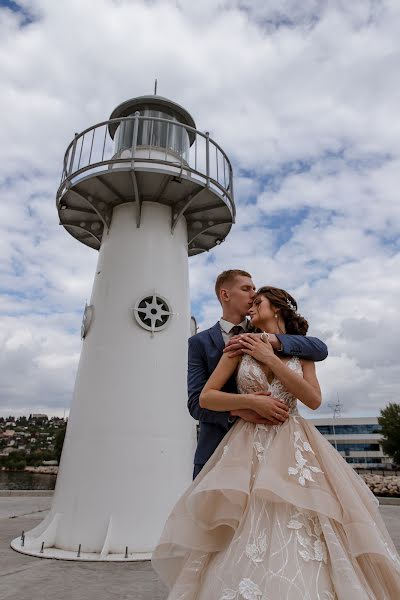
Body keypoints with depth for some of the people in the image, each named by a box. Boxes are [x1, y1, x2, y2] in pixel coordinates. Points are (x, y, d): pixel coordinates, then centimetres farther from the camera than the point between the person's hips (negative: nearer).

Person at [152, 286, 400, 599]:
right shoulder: (241, 346, 5)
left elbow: (314, 399, -7)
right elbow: (206, 397, 0)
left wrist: (270, 357, -8)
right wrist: (251, 401, -13)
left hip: (294, 449, 1)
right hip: (249, 449, -1)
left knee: (303, 543, -1)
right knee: (246, 542, -1)